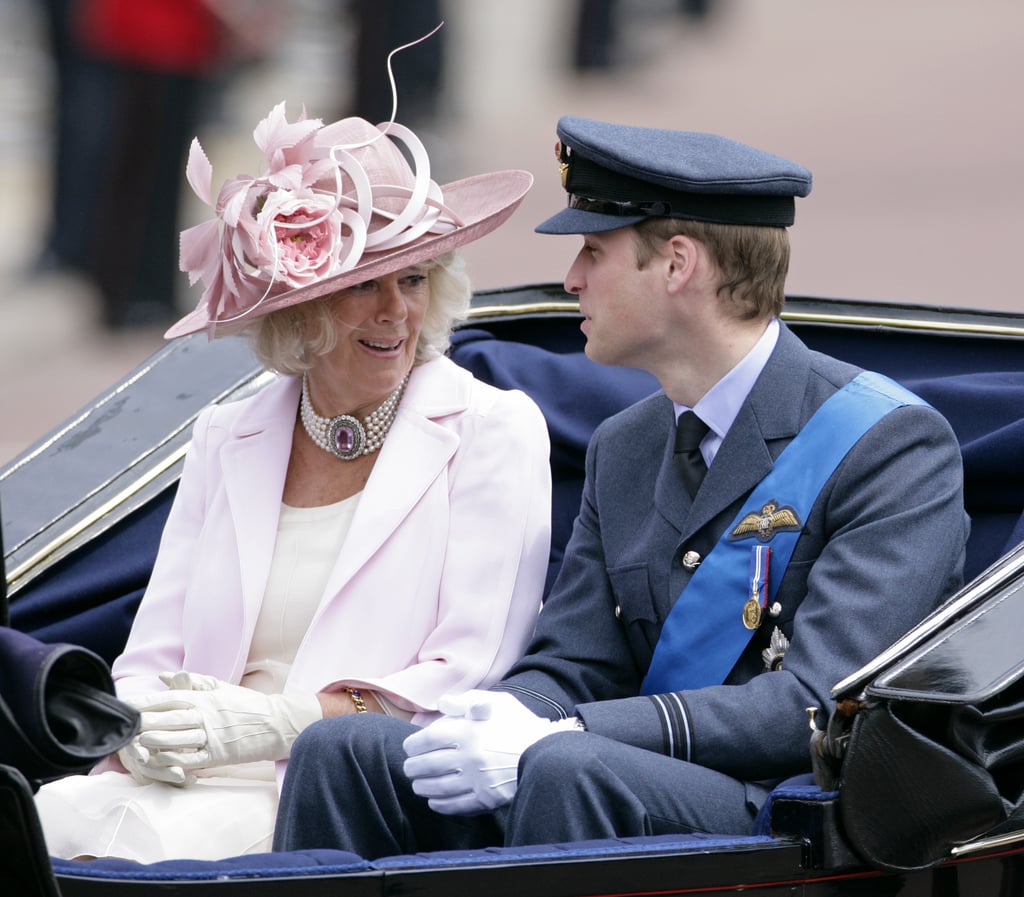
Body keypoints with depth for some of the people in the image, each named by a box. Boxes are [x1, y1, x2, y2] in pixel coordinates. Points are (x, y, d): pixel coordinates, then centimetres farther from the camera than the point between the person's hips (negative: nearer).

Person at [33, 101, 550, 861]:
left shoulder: (493, 434, 5)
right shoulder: (228, 442, 19)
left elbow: (473, 678, -4)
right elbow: (150, 662, 14)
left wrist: (273, 722, -15)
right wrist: (137, 728, -11)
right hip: (193, 784, 4)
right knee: (50, 820, -29)